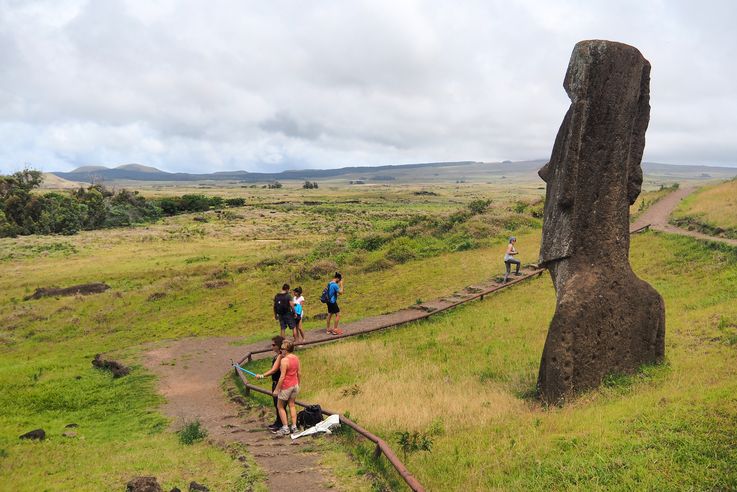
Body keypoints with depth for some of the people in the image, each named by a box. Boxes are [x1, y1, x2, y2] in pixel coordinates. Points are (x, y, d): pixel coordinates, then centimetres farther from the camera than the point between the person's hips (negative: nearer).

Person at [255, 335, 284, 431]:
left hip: (279, 383, -10)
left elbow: (274, 370, -27)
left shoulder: (280, 356, -22)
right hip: (275, 382, 10)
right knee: (276, 403, 20)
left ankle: (280, 424, 10)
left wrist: (262, 376, -27)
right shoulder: (277, 355, 9)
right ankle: (277, 422, 32)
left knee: (279, 404, 0)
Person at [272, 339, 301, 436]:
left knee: (280, 406, 9)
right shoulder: (296, 358, 1)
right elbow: (299, 373, 8)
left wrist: (276, 389, -15)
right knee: (291, 405, 17)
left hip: (286, 386, -7)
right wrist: (298, 385, 19)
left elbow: (282, 376, -21)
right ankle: (294, 426, 18)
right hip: (295, 385, 7)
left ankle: (285, 428, 8)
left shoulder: (284, 360, -21)